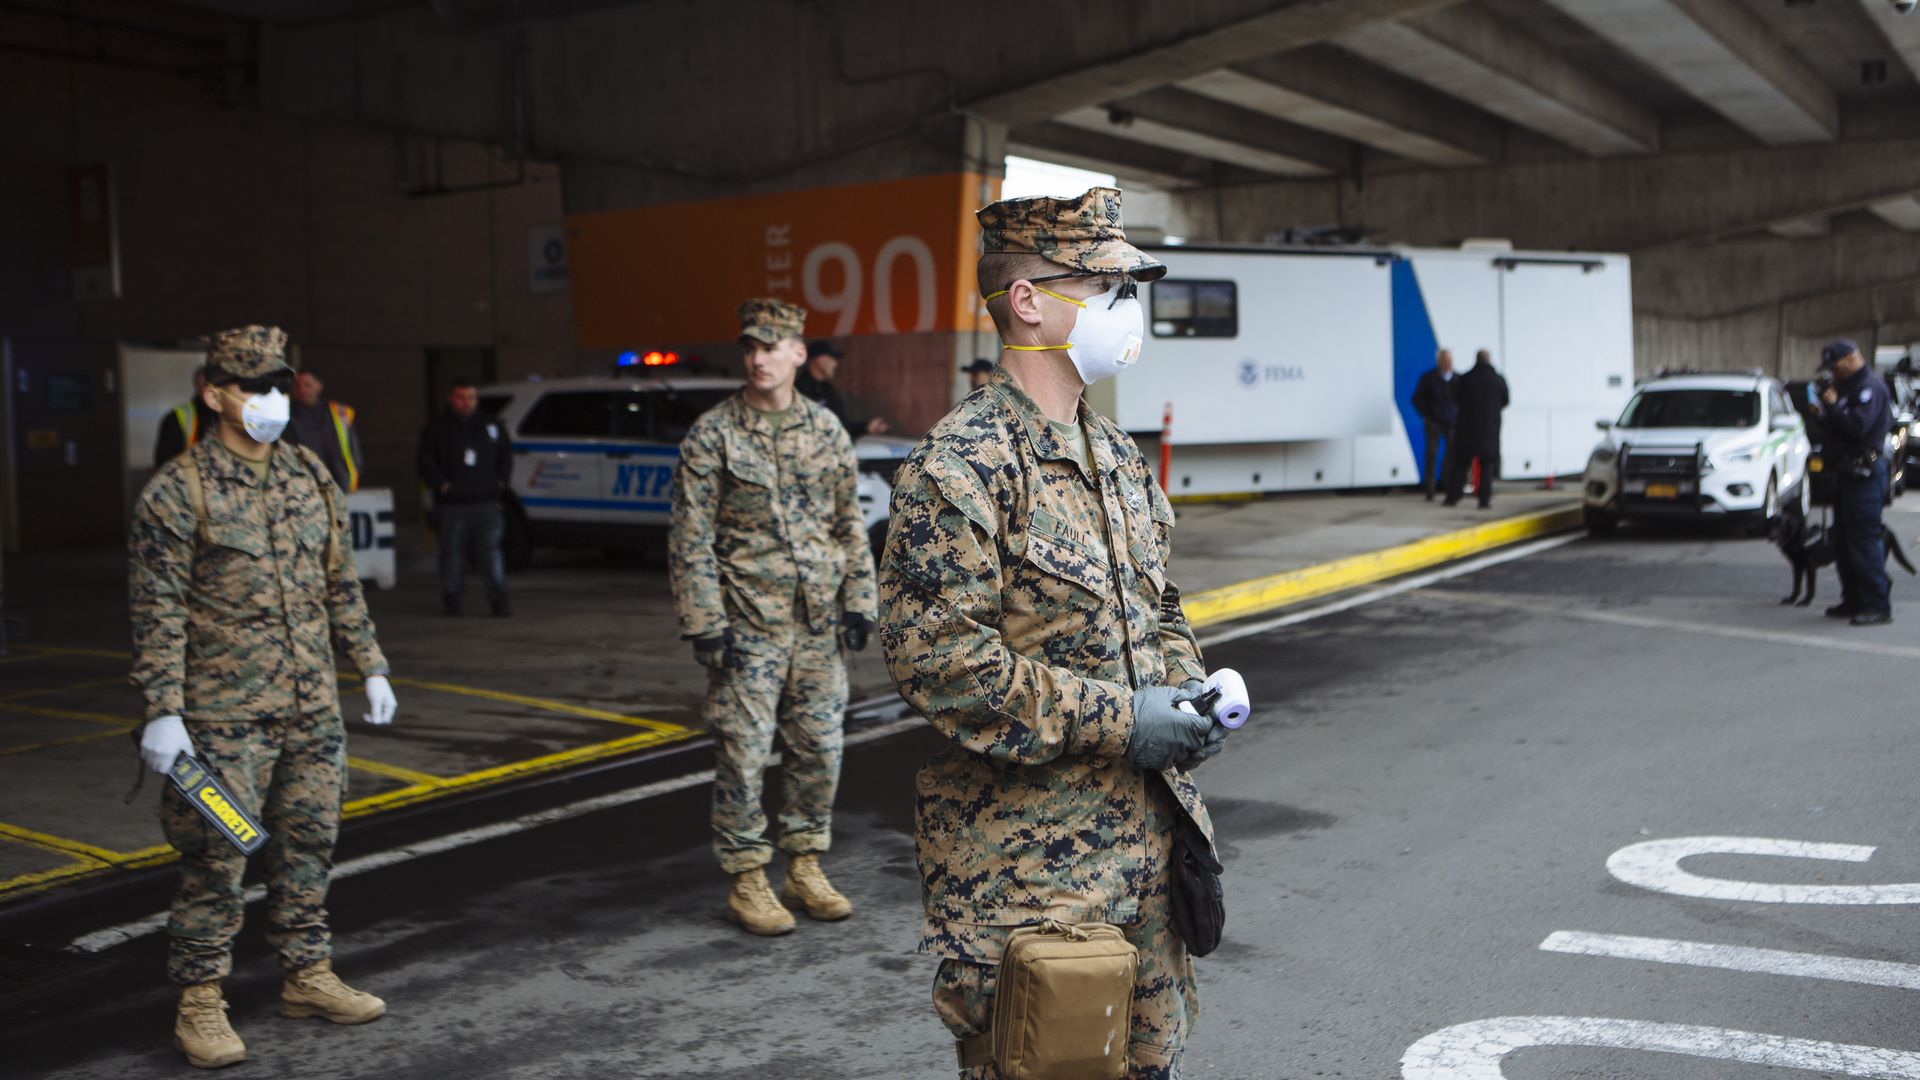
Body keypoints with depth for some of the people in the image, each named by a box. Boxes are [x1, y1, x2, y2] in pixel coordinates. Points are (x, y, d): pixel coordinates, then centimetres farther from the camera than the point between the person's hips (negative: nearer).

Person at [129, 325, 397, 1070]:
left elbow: (340, 583, 16)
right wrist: (163, 712, -16)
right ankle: (199, 1003, 11)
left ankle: (308, 977, 27)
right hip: (225, 715, -6)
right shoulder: (177, 491, -9)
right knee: (216, 859, -1)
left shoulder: (310, 476, 9)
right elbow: (157, 612, -11)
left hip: (313, 708, 6)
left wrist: (370, 668, 14)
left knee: (309, 846, 13)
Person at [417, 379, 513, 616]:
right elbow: (426, 462, 4)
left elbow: (506, 455, 18)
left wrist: (500, 482, 4)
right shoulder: (436, 428, 9)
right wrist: (442, 485, -8)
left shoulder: (492, 426, 15)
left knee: (490, 551, -7)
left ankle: (498, 598, -5)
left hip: (486, 502, 0)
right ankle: (452, 598, 12)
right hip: (451, 506, 0)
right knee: (452, 553, 2)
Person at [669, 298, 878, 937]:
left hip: (819, 622, 4)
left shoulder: (826, 429, 7)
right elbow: (691, 540, -7)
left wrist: (858, 603, 5)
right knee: (743, 753, -1)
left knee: (820, 749, 9)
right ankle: (747, 882, 11)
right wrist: (705, 624, -12)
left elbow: (850, 524, 12)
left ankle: (806, 867, 23)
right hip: (747, 624, -4)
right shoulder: (713, 435, -5)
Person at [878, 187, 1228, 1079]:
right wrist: (1115, 719, -21)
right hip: (1024, 862, -8)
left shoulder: (1115, 454, 11)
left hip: (1141, 831, 8)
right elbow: (933, 653, -23)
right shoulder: (961, 464, -16)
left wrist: (1185, 688, 1)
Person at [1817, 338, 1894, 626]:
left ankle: (1878, 607, -11)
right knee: (1844, 542, 13)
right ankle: (1853, 601, 21)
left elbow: (1857, 426, -24)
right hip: (1848, 472, 11)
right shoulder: (1848, 387, 20)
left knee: (1865, 541, -12)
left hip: (1864, 475, -11)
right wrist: (1823, 413, 8)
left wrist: (1832, 406, -12)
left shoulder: (1870, 387, -11)